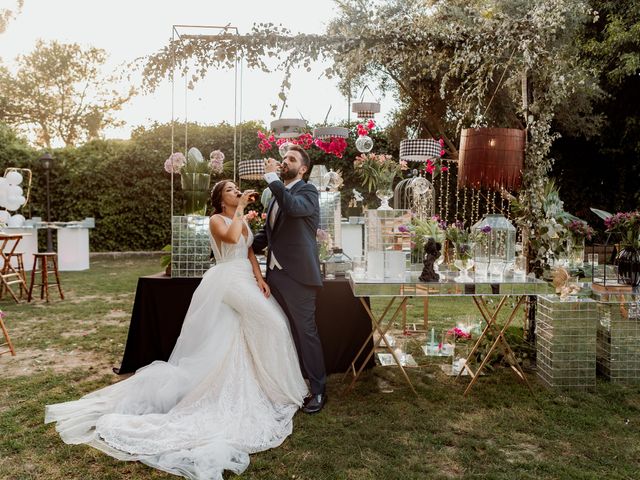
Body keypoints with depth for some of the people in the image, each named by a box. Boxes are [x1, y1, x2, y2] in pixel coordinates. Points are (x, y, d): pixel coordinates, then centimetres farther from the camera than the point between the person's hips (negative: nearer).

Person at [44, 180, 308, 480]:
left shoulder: (242, 220, 16)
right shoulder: (217, 220, -7)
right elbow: (231, 237, -29)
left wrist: (260, 278, 1)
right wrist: (241, 208, -20)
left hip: (245, 282, 8)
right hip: (228, 282, -8)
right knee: (221, 342, -5)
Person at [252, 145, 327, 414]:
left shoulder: (307, 191, -6)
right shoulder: (277, 193, 18)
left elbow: (293, 207, -29)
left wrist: (271, 177, -22)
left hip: (298, 274, -7)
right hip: (275, 273, 8)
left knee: (306, 332, -2)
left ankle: (318, 391, 10)